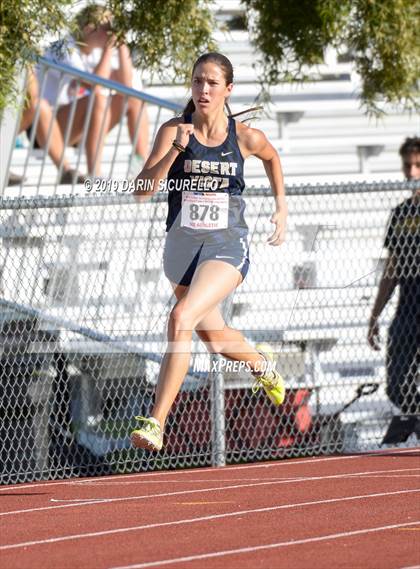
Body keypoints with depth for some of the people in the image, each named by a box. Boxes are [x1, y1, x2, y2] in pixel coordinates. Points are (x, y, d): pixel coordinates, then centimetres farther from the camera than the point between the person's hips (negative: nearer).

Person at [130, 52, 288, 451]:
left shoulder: (245, 137, -4)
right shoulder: (173, 131, -5)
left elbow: (271, 156, 22)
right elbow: (142, 191, -14)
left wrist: (281, 206, 19)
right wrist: (175, 150, -25)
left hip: (227, 246, -3)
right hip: (181, 248, 3)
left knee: (181, 319, -27)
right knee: (215, 340, 21)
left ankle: (156, 422, -27)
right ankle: (260, 363, 57)